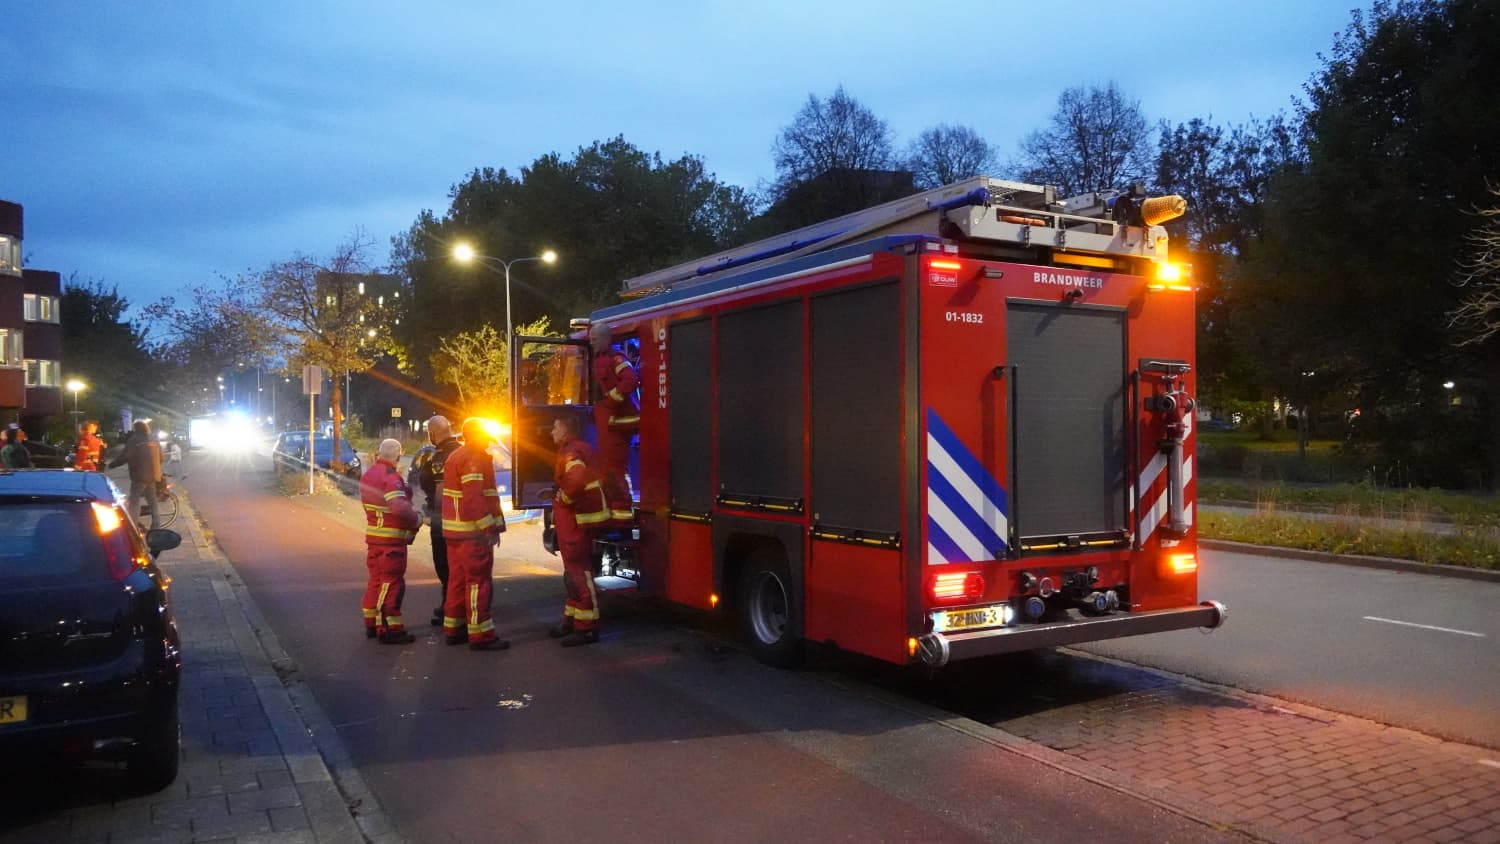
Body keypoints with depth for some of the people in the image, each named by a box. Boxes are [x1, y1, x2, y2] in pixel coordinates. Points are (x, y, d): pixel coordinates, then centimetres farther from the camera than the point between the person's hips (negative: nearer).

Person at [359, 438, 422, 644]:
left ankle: (372, 624, 26)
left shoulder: (368, 475, 11)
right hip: (391, 539, -9)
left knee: (376, 579, 18)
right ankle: (389, 630, 0)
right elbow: (400, 508, -30)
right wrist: (417, 519, -13)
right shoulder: (390, 477, -19)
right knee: (391, 583, -3)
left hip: (374, 535, 9)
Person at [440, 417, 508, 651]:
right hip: (472, 531, -10)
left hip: (454, 531, 10)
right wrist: (489, 528, -22)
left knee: (457, 578, 15)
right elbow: (474, 498, -24)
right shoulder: (474, 459, -14)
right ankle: (481, 635, -4)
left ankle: (453, 629, 22)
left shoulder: (455, 456, 19)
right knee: (478, 581, -6)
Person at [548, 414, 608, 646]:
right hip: (574, 520, 11)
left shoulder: (572, 452, -17)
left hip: (577, 520, -11)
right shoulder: (580, 448, 16)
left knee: (579, 571, -8)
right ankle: (572, 619, 28)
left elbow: (577, 481, -35)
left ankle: (587, 627, -6)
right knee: (574, 571, 18)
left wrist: (564, 499, -19)